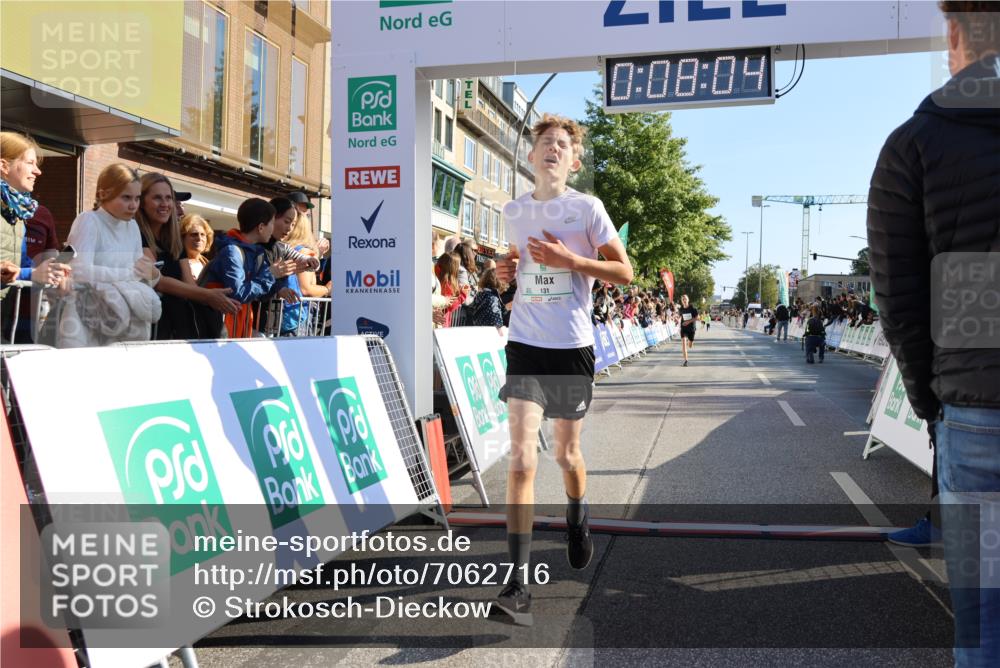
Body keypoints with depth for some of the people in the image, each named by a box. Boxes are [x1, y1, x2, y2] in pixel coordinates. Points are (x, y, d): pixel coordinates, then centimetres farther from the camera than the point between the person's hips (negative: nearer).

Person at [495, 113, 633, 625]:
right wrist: (506, 270, 2)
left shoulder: (586, 208, -3)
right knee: (522, 460, -10)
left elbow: (624, 271, -3)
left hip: (572, 346, -1)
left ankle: (577, 520, 47)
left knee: (567, 454, 14)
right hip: (524, 344, 2)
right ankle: (517, 581, -8)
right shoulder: (513, 211, 8)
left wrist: (569, 260, -16)